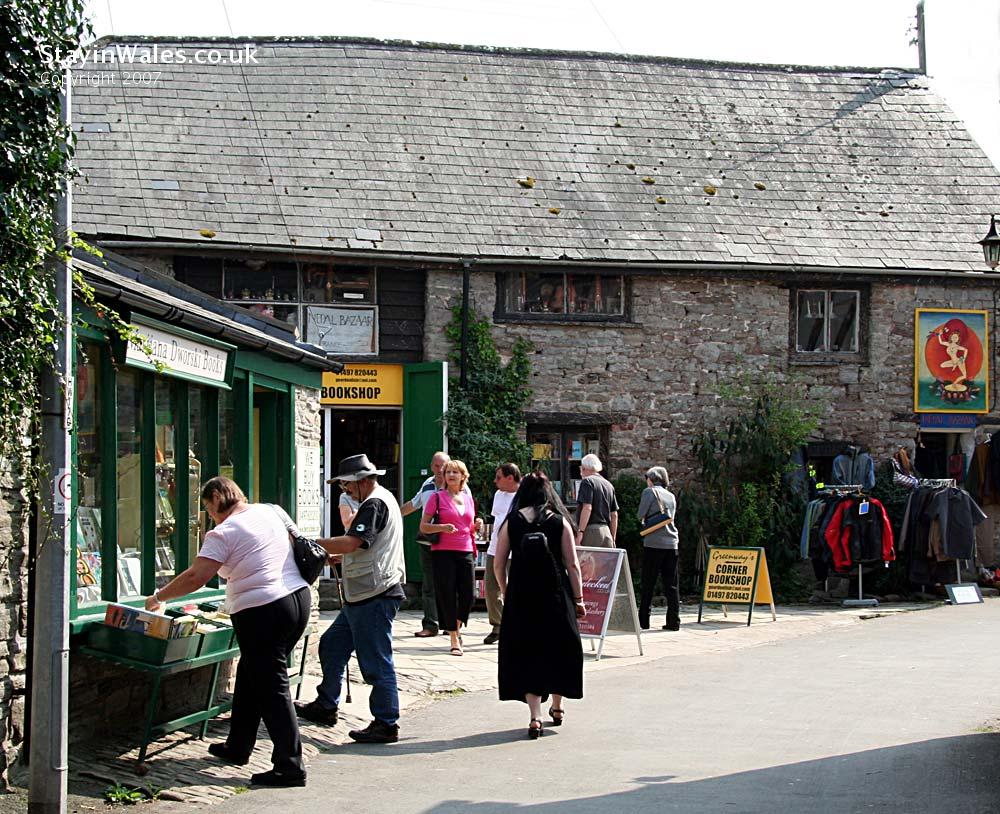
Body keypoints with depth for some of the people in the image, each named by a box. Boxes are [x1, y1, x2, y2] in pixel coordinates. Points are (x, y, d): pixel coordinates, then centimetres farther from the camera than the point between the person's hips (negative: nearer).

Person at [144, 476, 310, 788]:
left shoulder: (224, 533, -11)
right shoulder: (272, 511, 10)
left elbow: (195, 578, -16)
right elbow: (295, 540, 25)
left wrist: (158, 597, -3)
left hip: (262, 612, -8)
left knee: (271, 688, -4)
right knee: (250, 675, 21)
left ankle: (290, 766, -5)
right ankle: (237, 747, 33)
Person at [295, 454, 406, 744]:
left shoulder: (374, 504, -14)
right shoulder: (382, 499, 20)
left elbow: (351, 543, -26)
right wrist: (330, 557, 14)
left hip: (374, 596, -11)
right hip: (361, 597, 11)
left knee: (376, 661, -6)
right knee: (331, 646, 17)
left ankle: (386, 724, -2)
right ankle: (325, 706, 27)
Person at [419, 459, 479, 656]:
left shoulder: (468, 499, 15)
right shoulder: (437, 497, 0)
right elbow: (423, 527, -2)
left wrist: (476, 525, 3)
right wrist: (442, 527, -19)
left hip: (465, 552, 4)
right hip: (443, 553, -4)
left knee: (468, 595, 1)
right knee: (447, 595, -3)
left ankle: (457, 627, 29)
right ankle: (454, 640, 7)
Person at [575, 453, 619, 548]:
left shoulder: (587, 481, -3)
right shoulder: (609, 485, 18)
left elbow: (587, 508, -15)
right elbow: (614, 515, 17)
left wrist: (580, 532, -17)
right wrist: (613, 539, 21)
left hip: (590, 530, -7)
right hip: (606, 531, 7)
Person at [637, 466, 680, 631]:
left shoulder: (649, 492, -1)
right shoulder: (671, 496, 15)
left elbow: (641, 515, -3)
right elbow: (671, 516, 16)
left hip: (653, 543, -5)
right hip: (671, 543, 5)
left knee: (647, 584, 1)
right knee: (671, 584, 5)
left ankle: (643, 621, 2)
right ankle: (673, 621, 2)